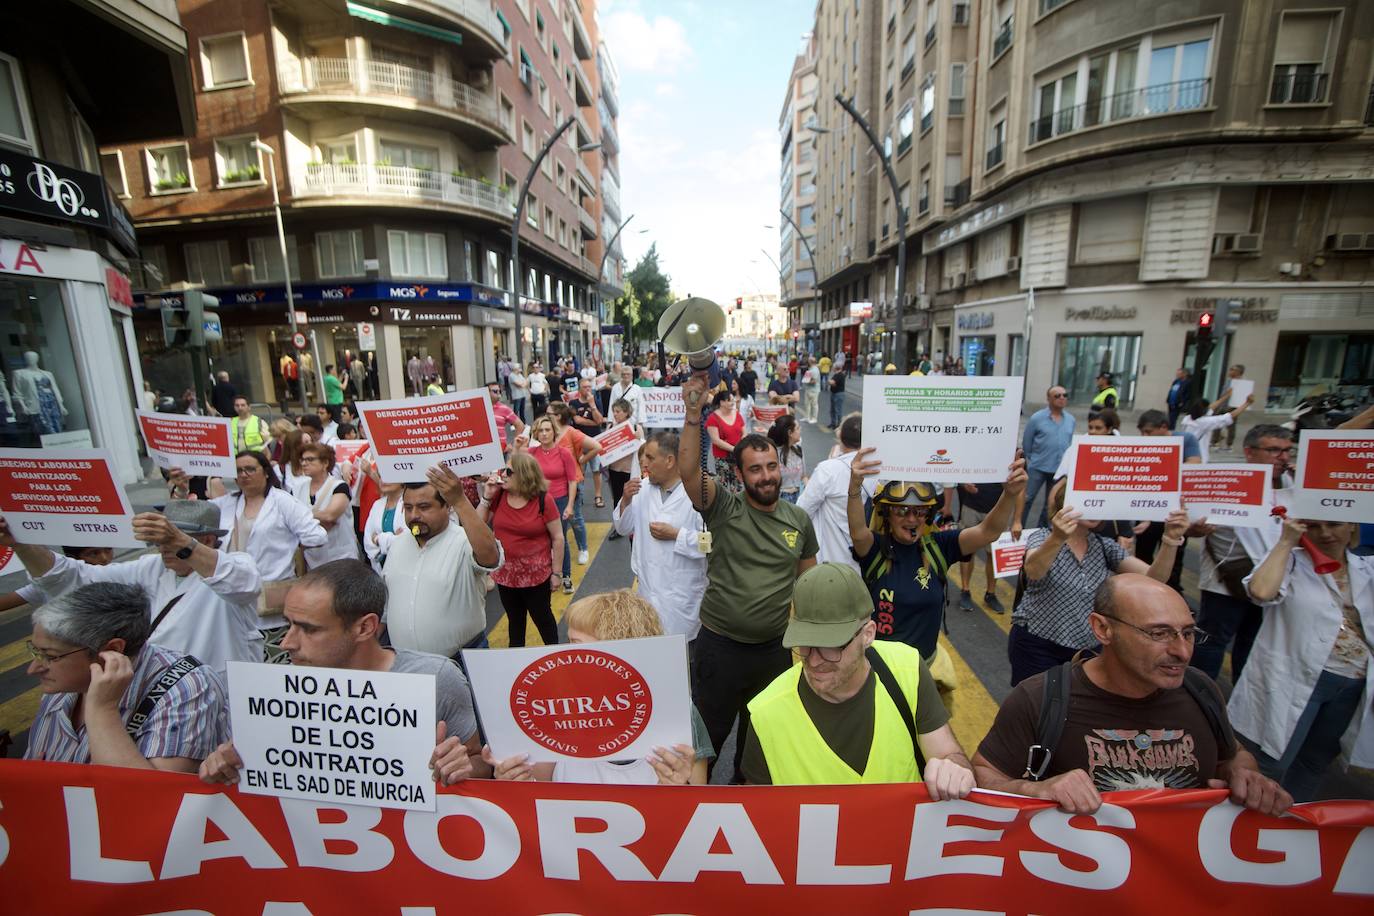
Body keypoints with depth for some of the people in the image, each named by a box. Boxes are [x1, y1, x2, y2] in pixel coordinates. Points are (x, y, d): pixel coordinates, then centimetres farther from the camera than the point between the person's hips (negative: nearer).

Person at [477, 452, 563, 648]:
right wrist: (487, 496, -12)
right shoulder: (498, 495, -4)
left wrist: (556, 572, -8)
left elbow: (557, 538, -10)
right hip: (505, 573, 4)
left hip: (536, 574, -4)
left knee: (542, 617, 13)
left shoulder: (543, 500, -16)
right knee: (514, 619, 23)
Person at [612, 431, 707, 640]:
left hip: (682, 593, -6)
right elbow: (623, 528, 8)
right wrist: (626, 500, -9)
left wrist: (676, 535, -22)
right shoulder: (643, 488, 0)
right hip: (648, 588, 6)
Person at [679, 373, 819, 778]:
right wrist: (694, 416, -41)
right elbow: (688, 471, -31)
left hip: (775, 649, 4)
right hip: (719, 646, -3)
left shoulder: (799, 520, -1)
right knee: (708, 734, 16)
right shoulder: (724, 509, -13)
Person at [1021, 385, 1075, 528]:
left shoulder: (1071, 420, 1)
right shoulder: (1036, 418, -10)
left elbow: (1071, 443, 12)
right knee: (1026, 499, 0)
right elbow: (1026, 443, -1)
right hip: (1038, 468, -3)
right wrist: (1032, 460, 6)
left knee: (1051, 503, 14)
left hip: (1060, 469, 4)